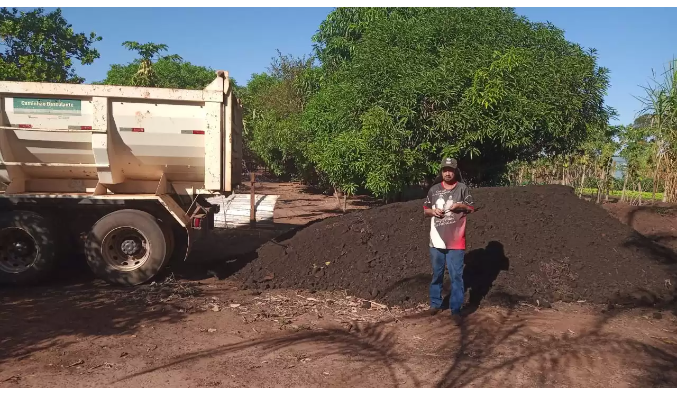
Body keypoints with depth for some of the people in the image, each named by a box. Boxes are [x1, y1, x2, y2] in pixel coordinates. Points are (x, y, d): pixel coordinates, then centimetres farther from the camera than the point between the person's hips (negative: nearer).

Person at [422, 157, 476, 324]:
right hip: (436, 240, 3)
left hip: (455, 241, -3)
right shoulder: (434, 189, 7)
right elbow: (425, 210, 14)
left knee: (456, 276, -1)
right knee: (437, 274, 15)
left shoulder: (462, 188, 0)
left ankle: (456, 309, 6)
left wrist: (461, 206, -15)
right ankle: (435, 303, 28)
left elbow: (472, 208, 4)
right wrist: (433, 211, -8)